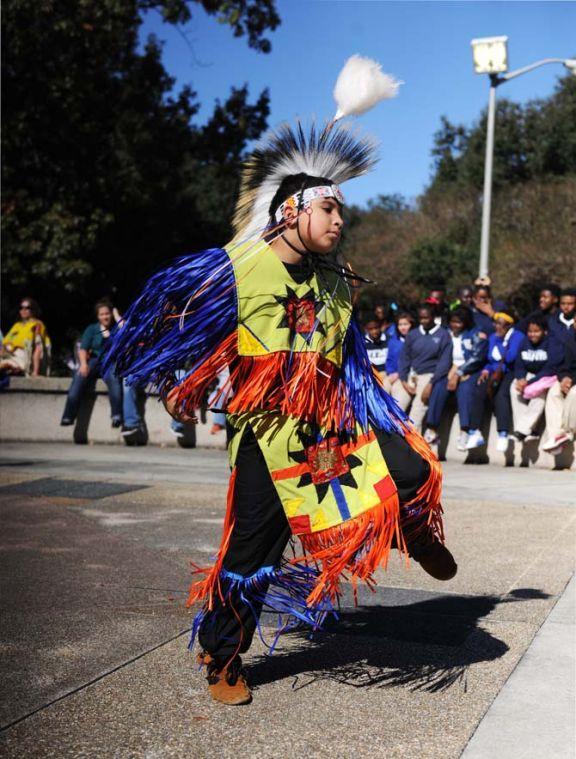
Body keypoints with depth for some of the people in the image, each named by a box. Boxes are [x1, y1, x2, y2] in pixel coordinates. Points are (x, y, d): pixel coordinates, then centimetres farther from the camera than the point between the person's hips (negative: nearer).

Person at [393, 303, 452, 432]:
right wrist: (403, 381, -5)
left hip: (429, 375, -3)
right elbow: (404, 358, 9)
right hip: (410, 374, 4)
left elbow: (445, 362, -5)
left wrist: (431, 384, -15)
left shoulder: (443, 335, 1)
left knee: (418, 407, -23)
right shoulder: (412, 334, 12)